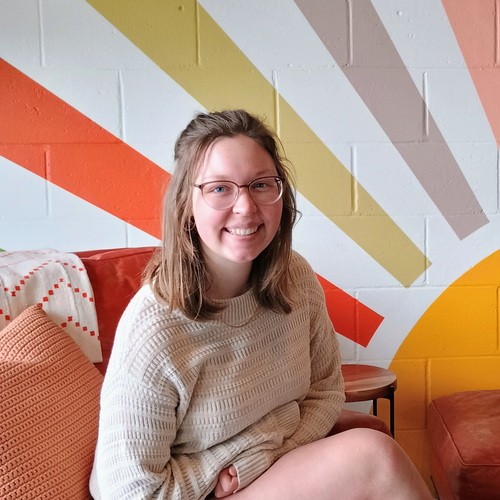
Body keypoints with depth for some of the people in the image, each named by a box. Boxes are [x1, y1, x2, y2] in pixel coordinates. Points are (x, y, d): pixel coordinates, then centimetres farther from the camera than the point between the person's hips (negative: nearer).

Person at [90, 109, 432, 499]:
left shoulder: (297, 278, -8)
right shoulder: (152, 332, -25)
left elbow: (325, 390, 5)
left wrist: (275, 459, -12)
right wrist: (258, 456, -13)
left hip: (285, 466, 6)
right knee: (374, 454, -22)